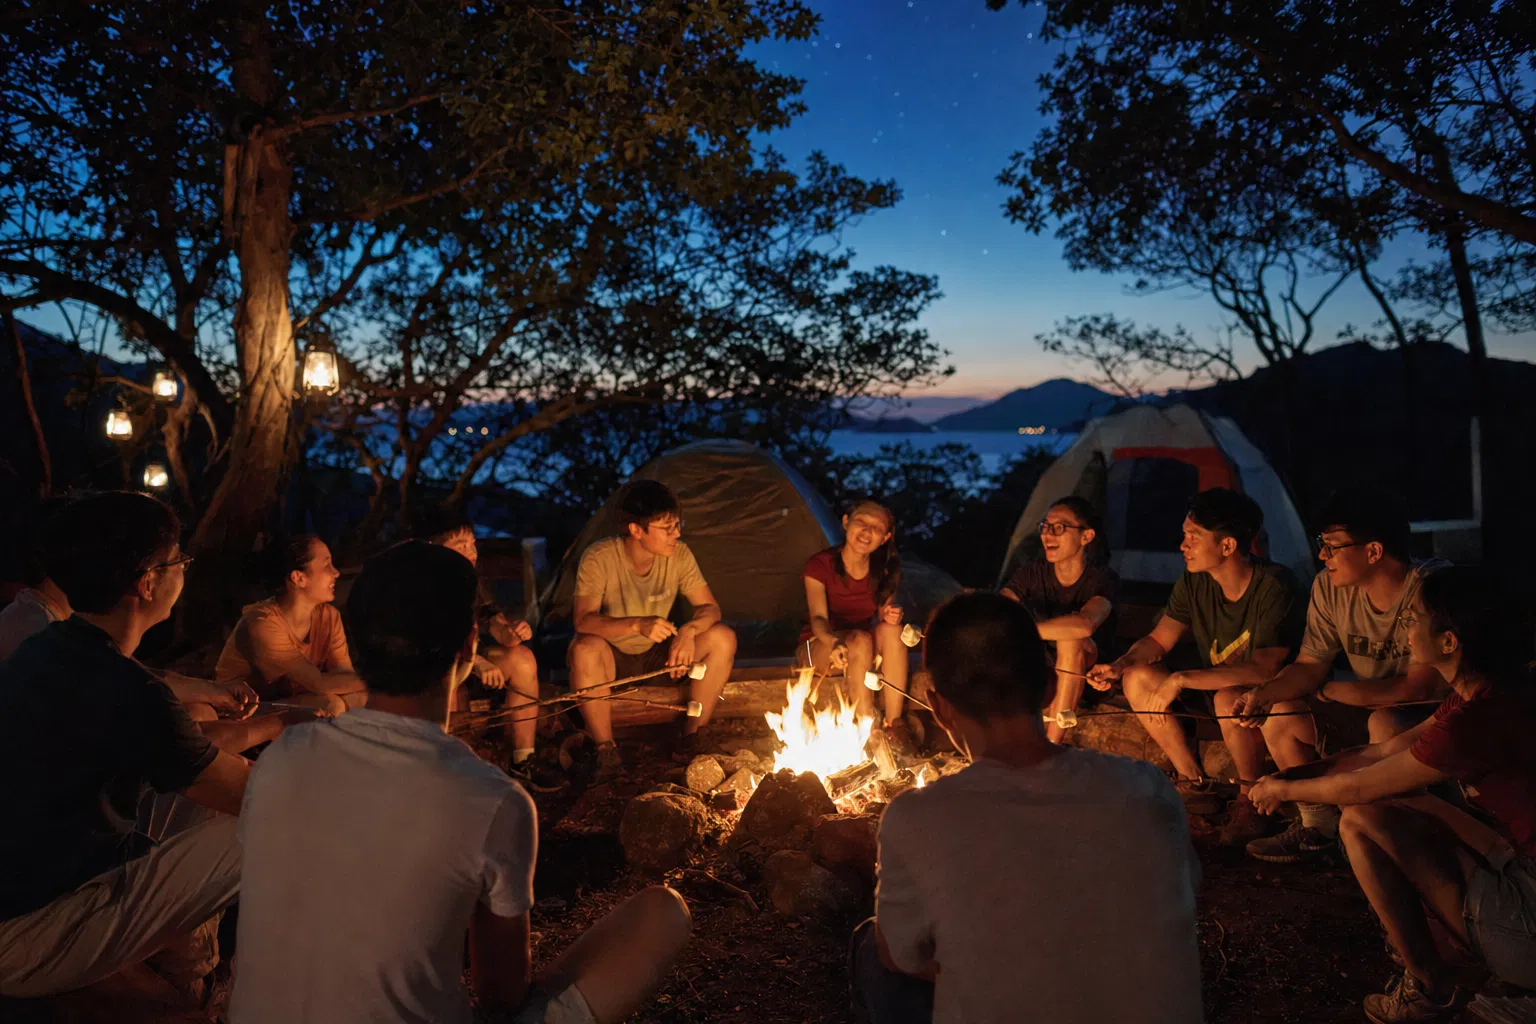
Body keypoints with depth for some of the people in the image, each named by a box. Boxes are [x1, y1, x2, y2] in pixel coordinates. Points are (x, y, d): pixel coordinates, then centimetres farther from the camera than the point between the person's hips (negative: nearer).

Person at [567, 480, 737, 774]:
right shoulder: (599, 558, -22)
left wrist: (689, 630, -31)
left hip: (658, 656, 4)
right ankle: (605, 750, -20)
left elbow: (709, 607, -8)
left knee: (723, 638, -19)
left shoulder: (678, 555, -12)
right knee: (586, 648, -38)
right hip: (612, 659, -3)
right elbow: (583, 620, -29)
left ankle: (692, 738, -7)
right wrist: (637, 625, -45)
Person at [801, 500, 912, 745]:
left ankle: (893, 724, -28)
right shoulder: (820, 565, -16)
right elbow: (818, 618, -27)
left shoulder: (884, 571, -3)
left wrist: (890, 616, -24)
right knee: (859, 640, -35)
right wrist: (835, 642, -50)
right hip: (819, 648, -3)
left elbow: (884, 618, 2)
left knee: (891, 629, -28)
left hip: (867, 650, 3)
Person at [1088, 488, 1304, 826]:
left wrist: (1181, 679, -36)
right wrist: (1120, 665, -20)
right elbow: (1158, 640, 1)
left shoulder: (1274, 586, -25)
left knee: (1229, 699, -37)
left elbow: (1263, 670, -33)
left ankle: (1250, 801, -11)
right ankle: (1195, 784, 1)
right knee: (1138, 677, -9)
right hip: (1215, 688, 7)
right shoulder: (1194, 583, -6)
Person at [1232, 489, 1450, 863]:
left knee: (1385, 724, -35)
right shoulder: (1330, 587, -8)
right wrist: (1265, 693, -23)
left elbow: (1418, 687, -30)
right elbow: (1310, 665, -2)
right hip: (1368, 707, 7)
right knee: (1279, 715, -7)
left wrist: (1332, 691, -19)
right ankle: (1319, 824, 12)